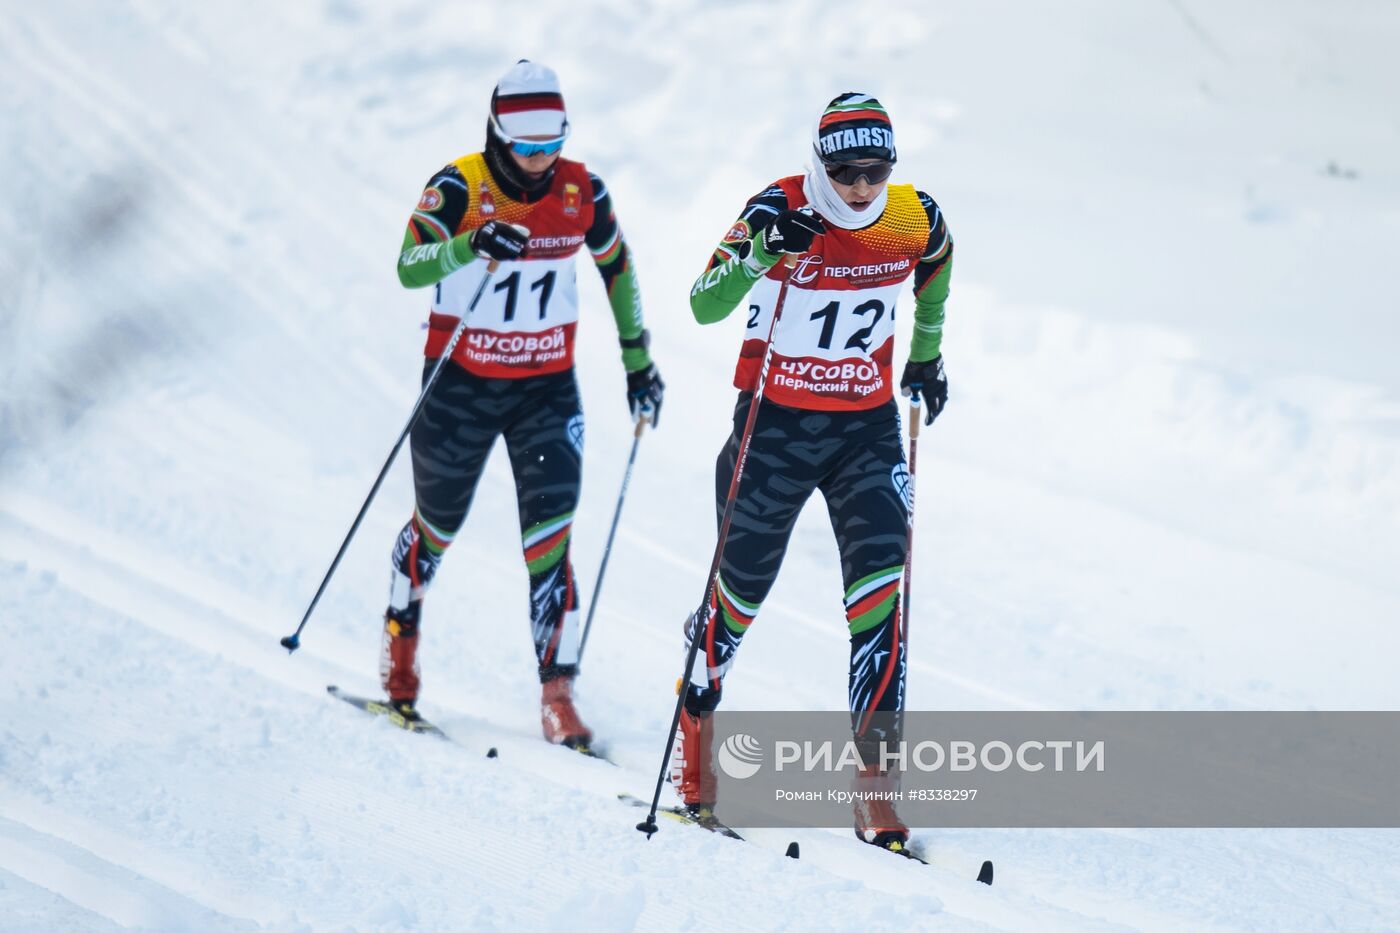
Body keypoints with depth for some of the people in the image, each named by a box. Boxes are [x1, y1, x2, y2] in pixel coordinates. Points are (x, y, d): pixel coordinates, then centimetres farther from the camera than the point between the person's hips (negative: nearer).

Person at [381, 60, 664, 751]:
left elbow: (617, 267, 11)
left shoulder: (582, 191, -7)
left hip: (547, 388, 1)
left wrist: (637, 360, 11)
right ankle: (401, 631, 44)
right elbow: (409, 267, -30)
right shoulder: (458, 187, -16)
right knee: (439, 524, 16)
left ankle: (557, 688, -7)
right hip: (459, 384, -1)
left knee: (550, 536, -11)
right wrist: (471, 245, -49)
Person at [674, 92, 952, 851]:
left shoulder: (917, 221, -6)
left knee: (881, 583, -14)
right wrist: (762, 249, -38)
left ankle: (874, 773, -11)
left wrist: (926, 359, 20)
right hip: (775, 424, -2)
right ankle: (695, 721, 36)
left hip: (867, 427, 2)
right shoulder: (779, 210, -15)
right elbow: (705, 306, -24)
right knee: (742, 586, 10)